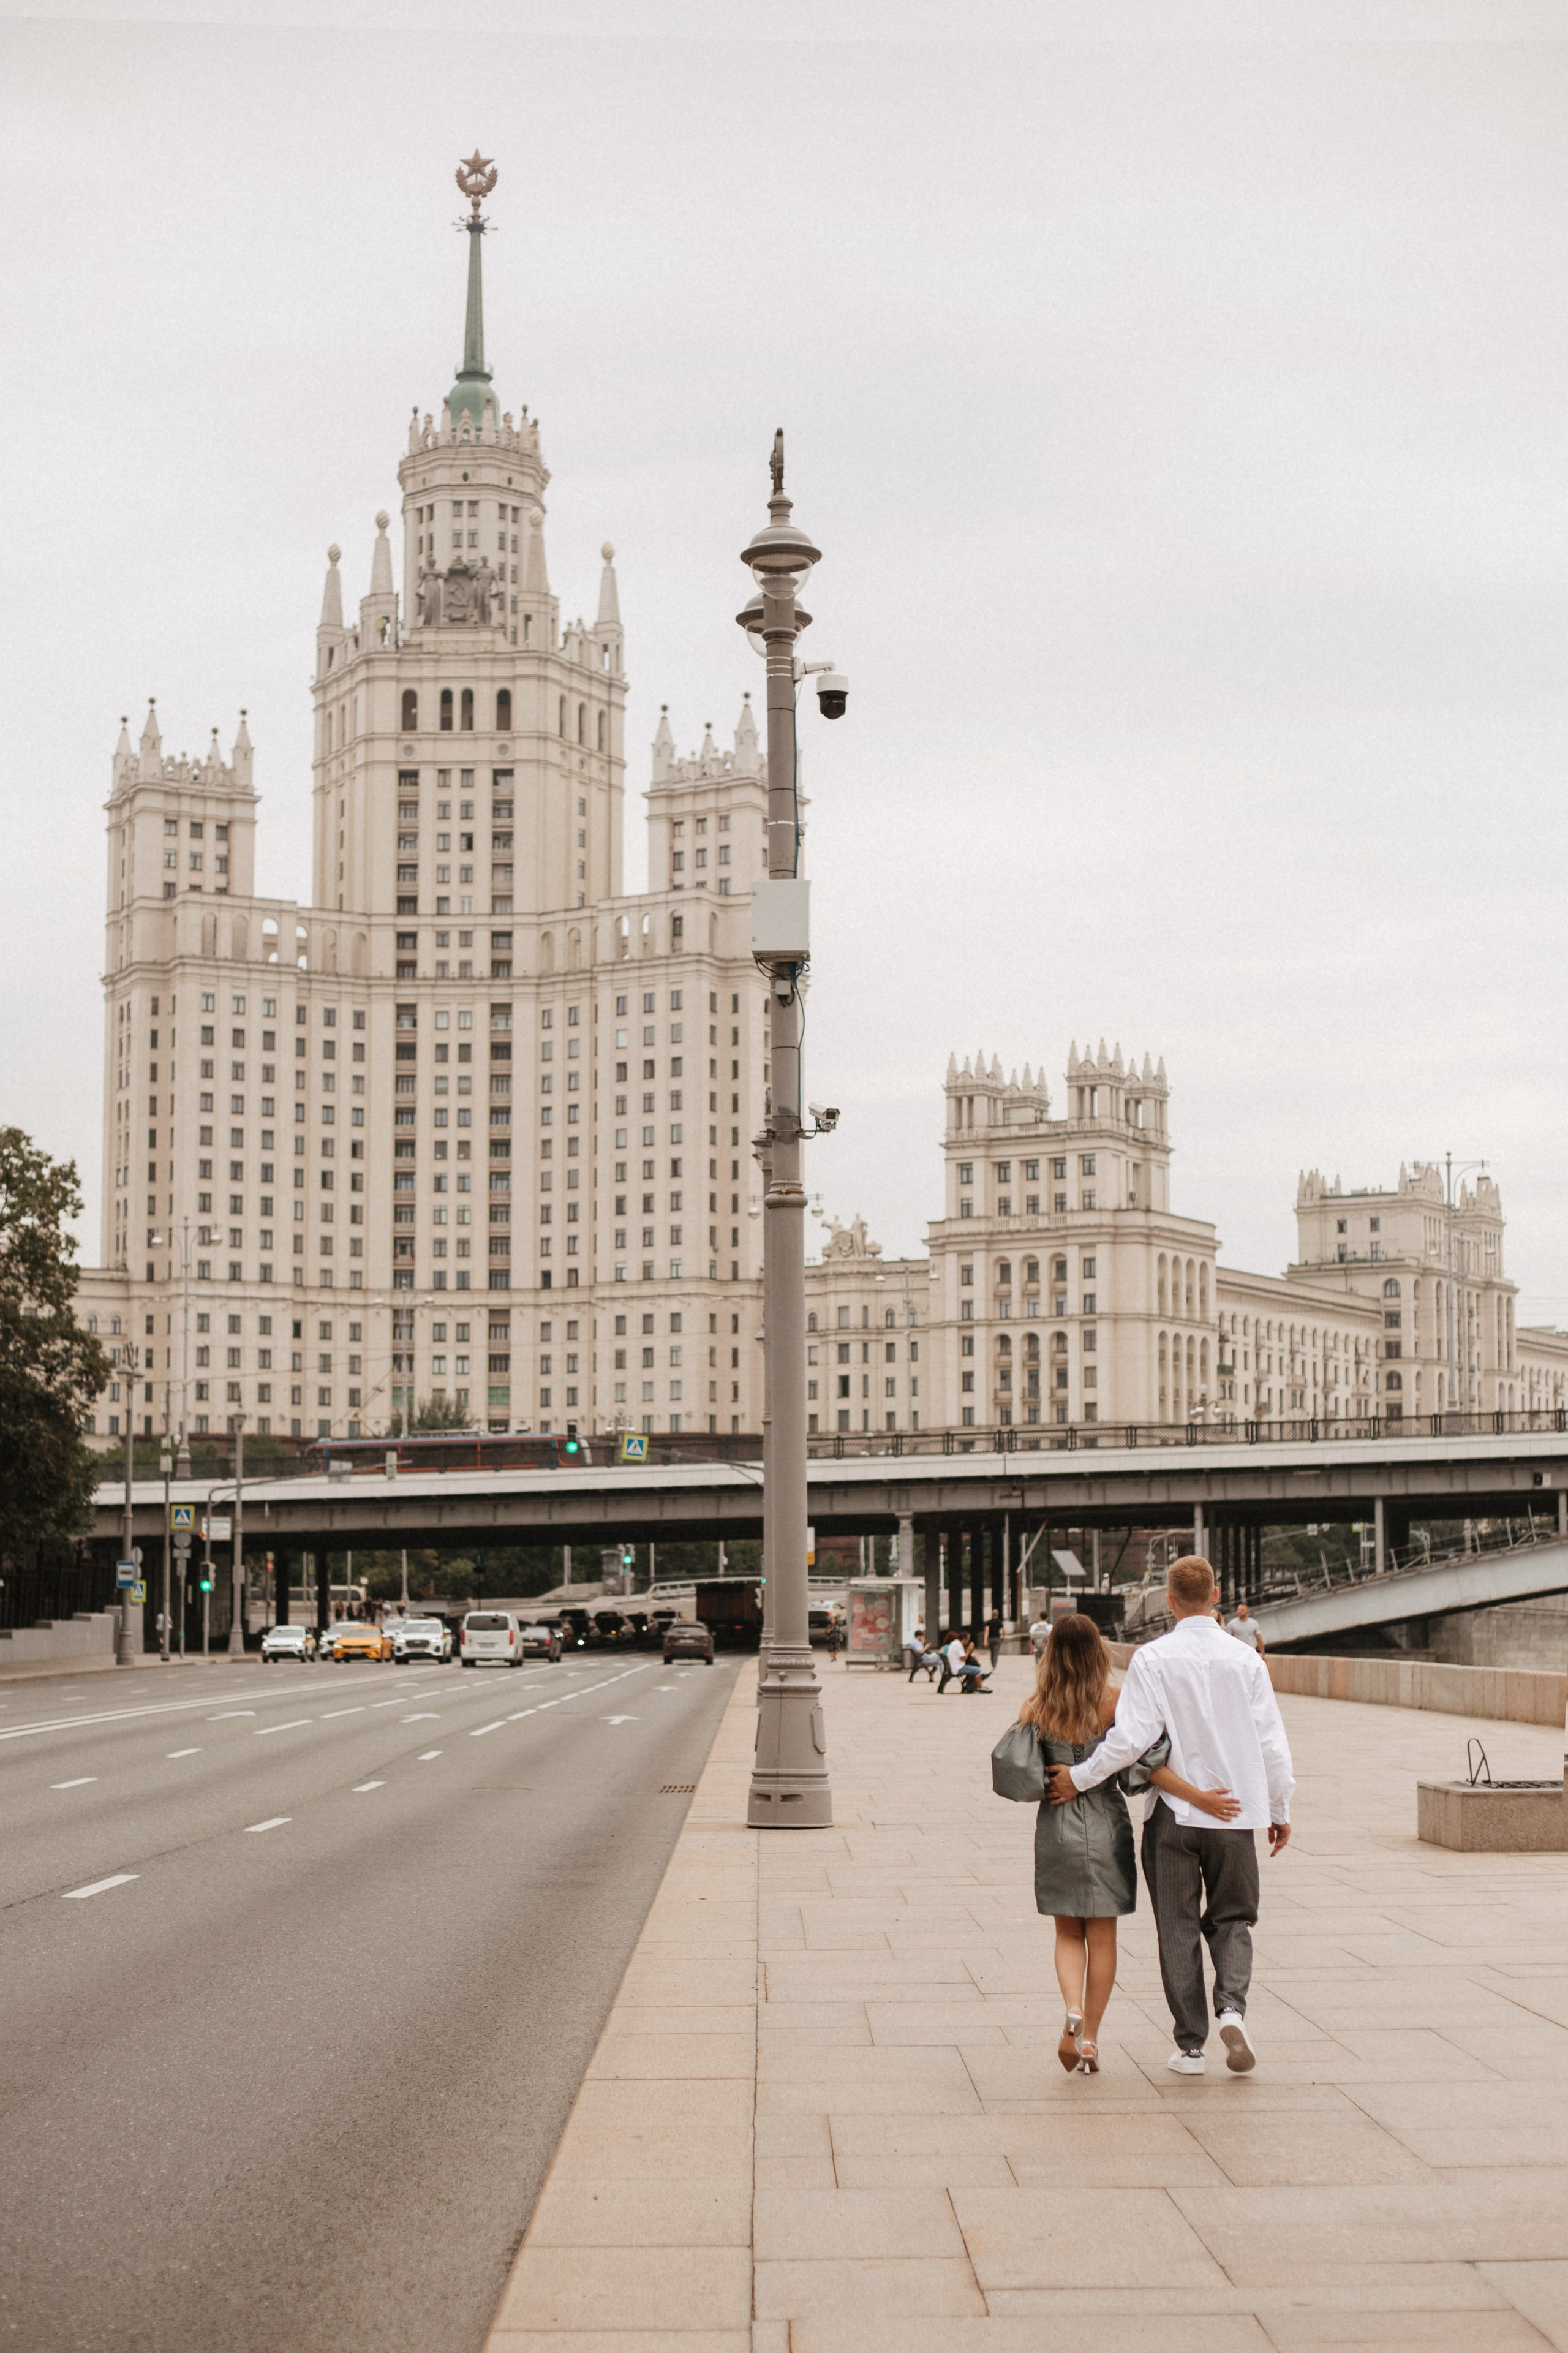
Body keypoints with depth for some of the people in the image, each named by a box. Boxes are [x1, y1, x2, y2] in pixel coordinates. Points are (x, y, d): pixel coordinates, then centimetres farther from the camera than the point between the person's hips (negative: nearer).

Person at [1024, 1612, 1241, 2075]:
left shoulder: (1034, 1708, -4)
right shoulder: (1114, 1703, -10)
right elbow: (1143, 1762, -18)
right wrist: (1198, 1797, -15)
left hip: (1056, 1828, 1)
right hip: (1105, 1826, -1)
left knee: (1068, 1933, 14)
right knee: (1102, 1937, 10)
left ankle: (1073, 2011, -10)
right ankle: (1090, 2038, 11)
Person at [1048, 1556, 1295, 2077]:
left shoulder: (1152, 1659, -10)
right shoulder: (1245, 1659, -2)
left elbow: (1132, 1738, -17)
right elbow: (1272, 1743, 1)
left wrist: (1079, 1778, -5)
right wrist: (1281, 1809, 12)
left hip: (1173, 1811, -2)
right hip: (1234, 1811, 2)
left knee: (1178, 1928, 9)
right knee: (1231, 1919, 15)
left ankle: (1190, 2045, 11)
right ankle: (1232, 2006, -10)